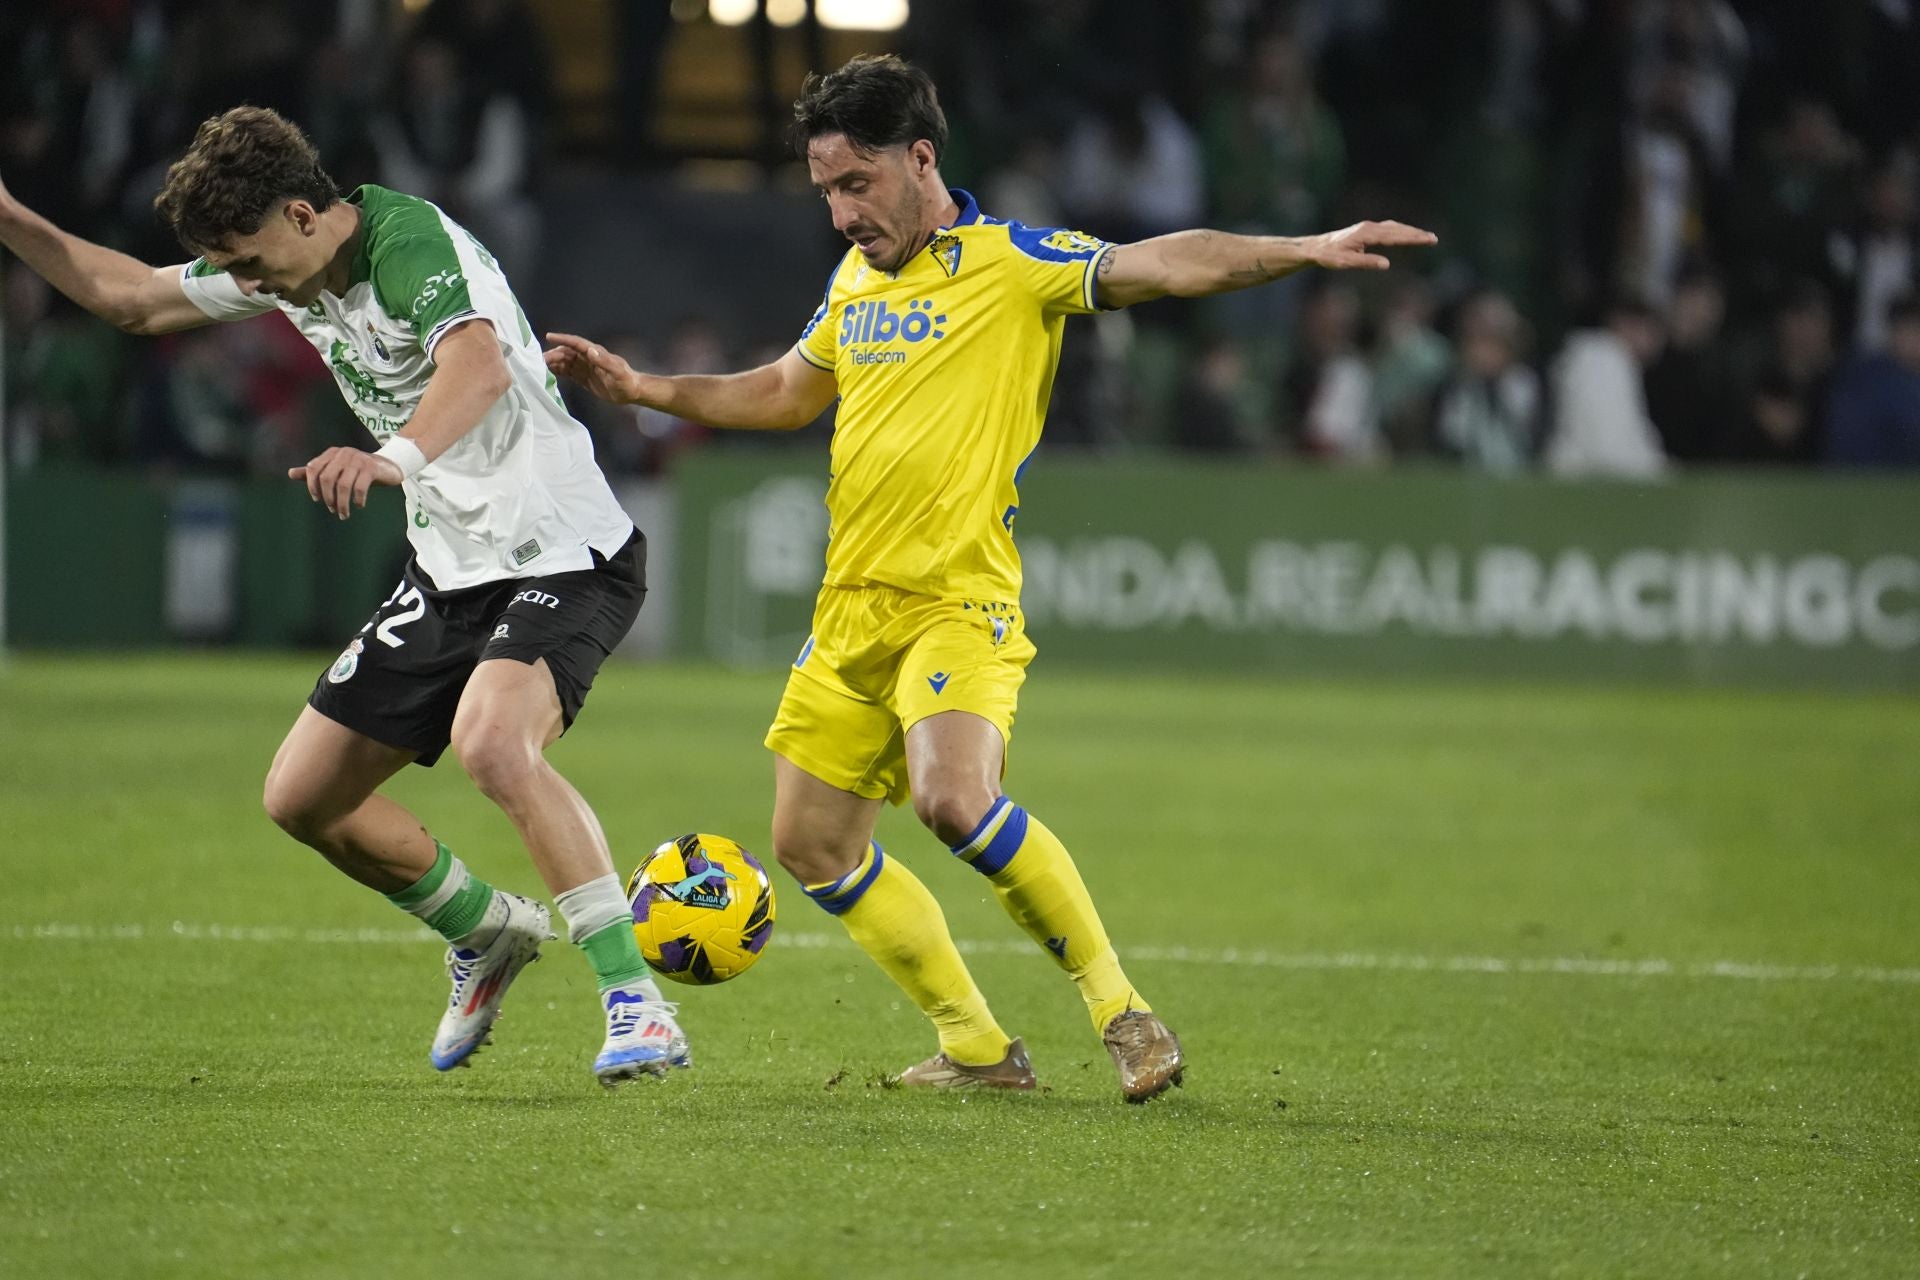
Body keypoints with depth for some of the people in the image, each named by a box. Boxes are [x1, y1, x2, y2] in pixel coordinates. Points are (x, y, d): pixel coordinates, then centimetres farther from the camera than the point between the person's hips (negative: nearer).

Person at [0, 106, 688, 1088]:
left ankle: (636, 1000, -28)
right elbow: (132, 297, 20)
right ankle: (486, 933, 32)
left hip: (562, 556, -9)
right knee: (301, 798, 9)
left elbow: (479, 365, -43)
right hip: (448, 574, 9)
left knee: (491, 742, -36)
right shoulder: (290, 268, 5)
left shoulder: (411, 243, -23)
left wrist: (394, 456, -61)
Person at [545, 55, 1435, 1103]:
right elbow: (784, 393, 32)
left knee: (954, 799, -29)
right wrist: (641, 388, 26)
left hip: (959, 602, -8)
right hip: (851, 609, 8)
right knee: (812, 845, 6)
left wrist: (1306, 250, -31)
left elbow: (1158, 266, -18)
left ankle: (1120, 1012, -15)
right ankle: (976, 1047, 16)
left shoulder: (1012, 263, -6)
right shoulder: (854, 280, 15)